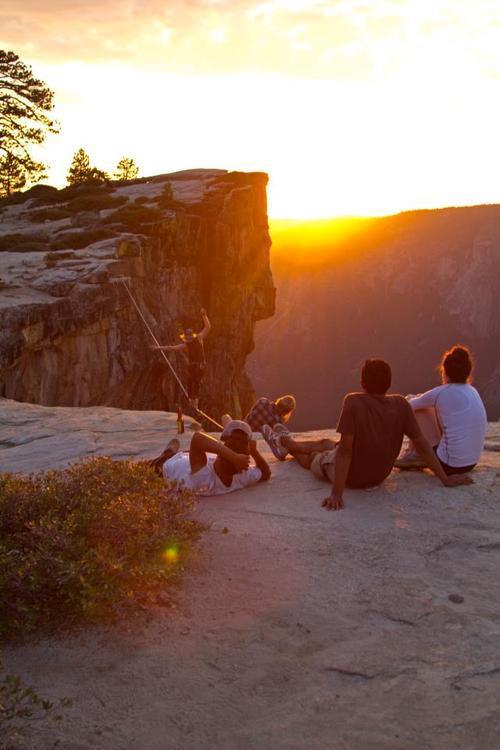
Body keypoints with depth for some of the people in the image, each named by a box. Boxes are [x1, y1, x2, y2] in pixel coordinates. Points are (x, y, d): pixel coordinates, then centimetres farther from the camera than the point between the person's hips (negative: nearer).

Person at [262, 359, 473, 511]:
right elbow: (422, 444, -13)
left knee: (312, 456, 30)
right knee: (326, 444, 31)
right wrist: (445, 478, -4)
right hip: (379, 476, 4)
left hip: (351, 476, -4)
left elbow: (346, 449, -30)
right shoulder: (400, 404, -16)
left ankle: (284, 442, 62)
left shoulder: (353, 402, -29)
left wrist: (337, 494, -28)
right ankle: (286, 442, 59)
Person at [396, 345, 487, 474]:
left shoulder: (441, 393, -12)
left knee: (418, 409, 3)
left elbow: (409, 406, 2)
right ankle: (418, 457, 29)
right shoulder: (473, 392, 9)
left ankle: (414, 454, 19)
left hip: (449, 465, -8)